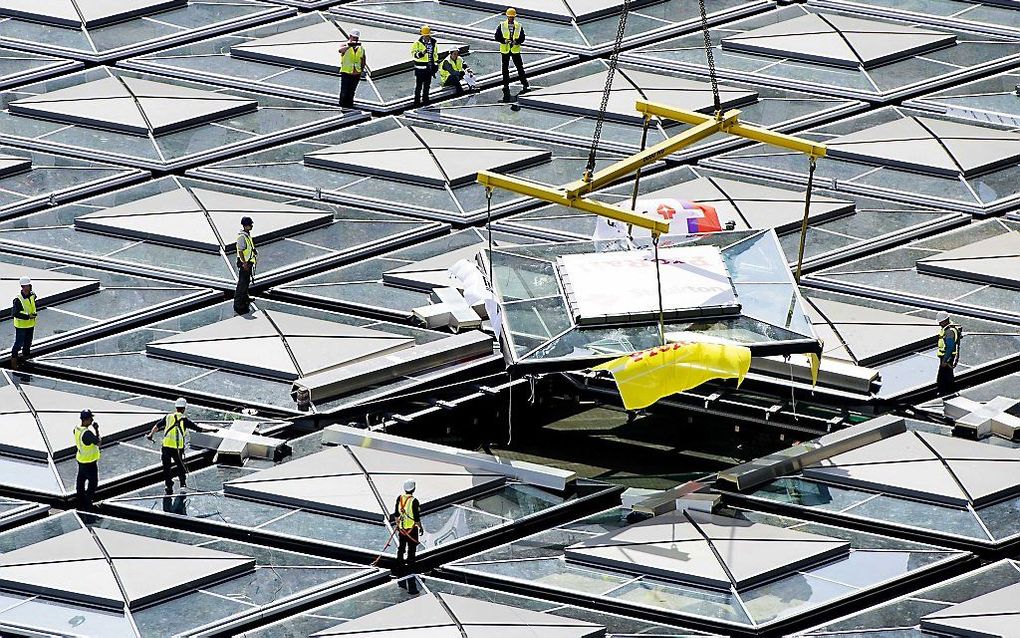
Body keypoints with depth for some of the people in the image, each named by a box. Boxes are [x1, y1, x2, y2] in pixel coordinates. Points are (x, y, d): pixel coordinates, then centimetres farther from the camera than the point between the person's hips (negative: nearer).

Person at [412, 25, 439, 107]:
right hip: (420, 67, -5)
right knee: (418, 85, -3)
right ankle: (417, 101, 3)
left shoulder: (433, 43, 7)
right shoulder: (417, 43, -9)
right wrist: (421, 53, -30)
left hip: (429, 68, 5)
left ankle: (425, 100, 25)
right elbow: (414, 54, -12)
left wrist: (436, 63, 17)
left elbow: (435, 54, 19)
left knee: (427, 85, 13)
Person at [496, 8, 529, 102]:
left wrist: (516, 41, -18)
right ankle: (506, 86, 14)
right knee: (505, 69, 5)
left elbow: (522, 38, 1)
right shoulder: (502, 26, -1)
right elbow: (497, 37, -3)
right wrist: (504, 40, -20)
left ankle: (525, 85, 8)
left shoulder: (519, 26, 1)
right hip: (505, 50, 0)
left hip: (515, 50, 0)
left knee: (520, 68, 1)